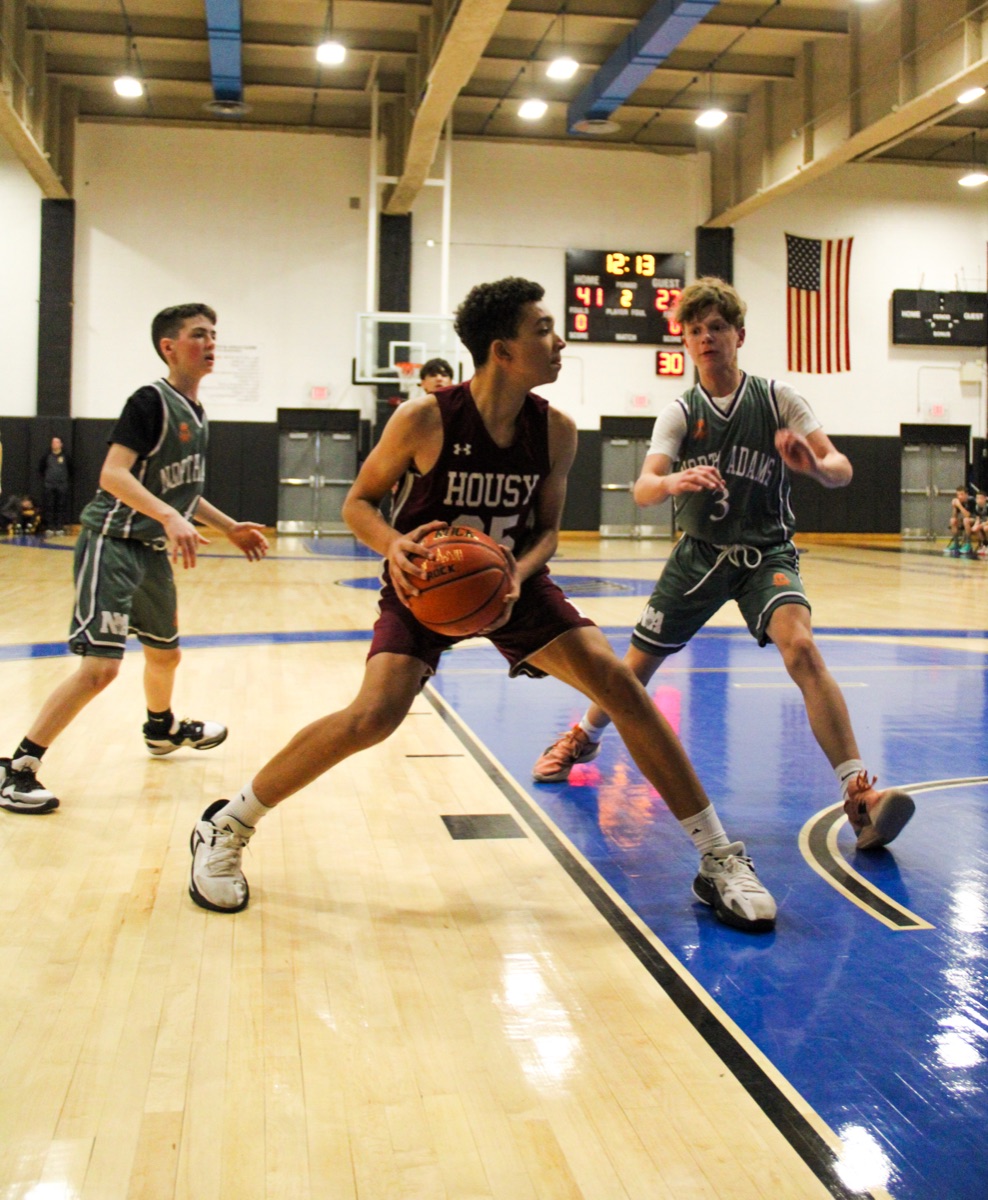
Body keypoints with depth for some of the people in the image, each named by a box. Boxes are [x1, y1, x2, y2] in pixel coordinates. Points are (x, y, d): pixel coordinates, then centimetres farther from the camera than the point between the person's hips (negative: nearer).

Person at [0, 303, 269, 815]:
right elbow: (113, 474, -23)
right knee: (101, 665, -18)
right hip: (112, 543, -9)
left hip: (153, 551, 9)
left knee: (165, 652, 24)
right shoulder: (150, 401, -13)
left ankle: (162, 728, 52)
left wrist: (229, 527, 21)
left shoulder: (196, 414, 14)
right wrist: (170, 516, -35)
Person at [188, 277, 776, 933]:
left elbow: (546, 530, 2)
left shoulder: (556, 430, -10)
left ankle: (720, 860, -2)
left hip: (514, 581, 3)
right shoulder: (425, 419, -20)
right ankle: (225, 829, -3)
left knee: (618, 681, -13)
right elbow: (359, 502, -8)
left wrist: (517, 574, -20)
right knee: (375, 715, -25)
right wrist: (393, 545, -29)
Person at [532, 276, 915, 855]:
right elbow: (643, 489, -17)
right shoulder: (680, 414, -2)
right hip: (699, 552, 3)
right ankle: (584, 738, 41)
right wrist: (673, 482, -42)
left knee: (801, 646, -29)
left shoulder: (777, 397, -7)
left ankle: (860, 793, -30)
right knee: (639, 663, 10)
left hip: (766, 552, -2)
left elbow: (841, 470, -14)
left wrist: (815, 464, -39)